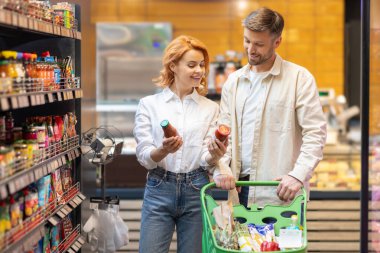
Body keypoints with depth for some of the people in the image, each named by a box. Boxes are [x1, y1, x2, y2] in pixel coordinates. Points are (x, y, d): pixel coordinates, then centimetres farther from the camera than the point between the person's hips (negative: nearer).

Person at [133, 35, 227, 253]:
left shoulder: (211, 108, 6)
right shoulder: (149, 104, 1)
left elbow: (206, 160, 0)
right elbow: (144, 157, -4)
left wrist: (215, 156, -23)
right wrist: (163, 150, -25)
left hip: (196, 191, 2)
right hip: (159, 189, -1)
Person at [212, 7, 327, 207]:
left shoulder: (300, 78, -3)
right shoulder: (233, 81, 12)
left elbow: (315, 133, -7)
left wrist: (298, 175, -18)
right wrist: (221, 166, -4)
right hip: (240, 188, 4)